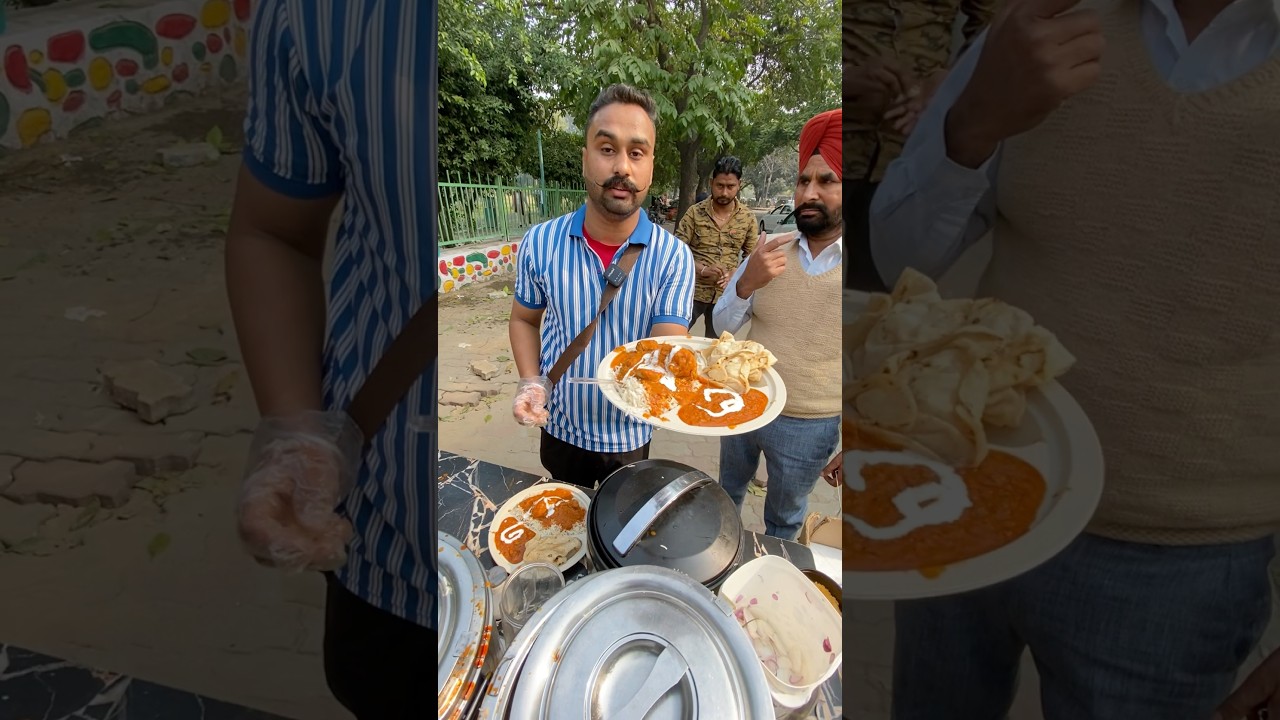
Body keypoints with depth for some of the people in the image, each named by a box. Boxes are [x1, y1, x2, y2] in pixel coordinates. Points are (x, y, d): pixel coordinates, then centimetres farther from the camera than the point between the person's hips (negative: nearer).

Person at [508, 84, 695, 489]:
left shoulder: (673, 257, -18)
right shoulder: (539, 243, -13)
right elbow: (524, 320, 3)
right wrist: (531, 383, -14)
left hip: (630, 435, -1)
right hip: (559, 429, 2)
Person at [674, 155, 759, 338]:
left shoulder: (748, 218, 3)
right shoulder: (695, 212, -4)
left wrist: (734, 276, -11)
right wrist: (702, 270, -20)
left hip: (725, 296, 2)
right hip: (693, 292, -2)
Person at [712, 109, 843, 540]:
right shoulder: (770, 251, -6)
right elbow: (724, 325, -1)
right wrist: (747, 283, -22)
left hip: (809, 428, -3)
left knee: (784, 517, 21)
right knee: (728, 491, 27)